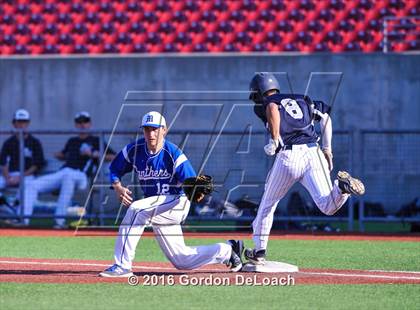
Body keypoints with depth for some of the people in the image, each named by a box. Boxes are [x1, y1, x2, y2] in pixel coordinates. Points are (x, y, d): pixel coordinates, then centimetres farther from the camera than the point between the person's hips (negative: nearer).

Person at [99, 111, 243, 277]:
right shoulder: (134, 150, -5)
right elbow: (114, 169, 8)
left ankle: (122, 266, -30)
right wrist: (118, 187, -13)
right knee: (182, 260, 13)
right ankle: (226, 250, 35)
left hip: (176, 202, -6)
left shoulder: (174, 154, -18)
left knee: (135, 209, -32)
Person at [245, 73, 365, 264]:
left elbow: (272, 108, -14)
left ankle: (259, 251, 22)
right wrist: (327, 149, 19)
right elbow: (325, 116, 18)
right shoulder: (300, 100, 27)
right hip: (313, 154, 3)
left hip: (288, 157, -3)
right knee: (328, 206, -7)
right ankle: (342, 186, -37)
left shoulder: (262, 105, 11)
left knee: (268, 204, 19)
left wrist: (274, 141, -13)